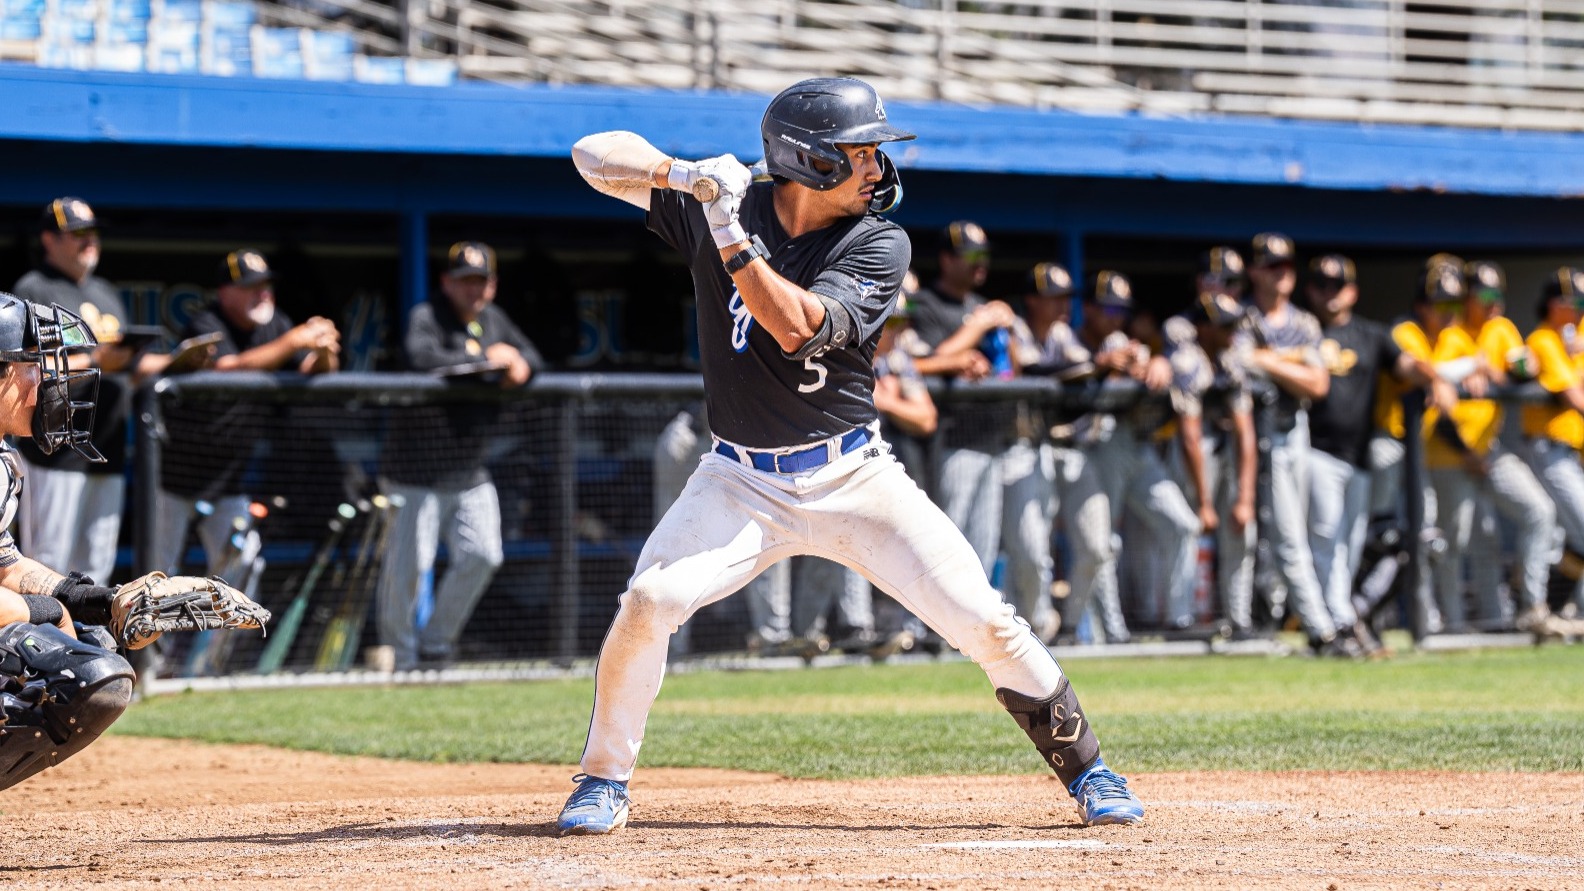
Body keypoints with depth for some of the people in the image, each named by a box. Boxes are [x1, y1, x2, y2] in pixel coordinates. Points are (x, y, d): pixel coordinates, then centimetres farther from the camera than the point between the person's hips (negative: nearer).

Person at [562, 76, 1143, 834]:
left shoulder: (879, 246, -8)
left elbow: (797, 326, -23)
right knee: (649, 601, -22)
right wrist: (683, 174, -22)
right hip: (741, 481, 0)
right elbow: (595, 154, -5)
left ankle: (1085, 770, 11)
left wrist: (731, 236, -29)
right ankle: (604, 781, -2)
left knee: (985, 621, -8)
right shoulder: (719, 207, -4)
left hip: (852, 478, 0)